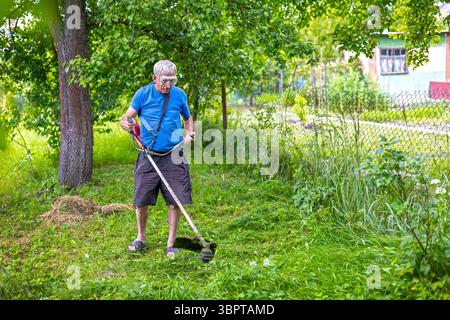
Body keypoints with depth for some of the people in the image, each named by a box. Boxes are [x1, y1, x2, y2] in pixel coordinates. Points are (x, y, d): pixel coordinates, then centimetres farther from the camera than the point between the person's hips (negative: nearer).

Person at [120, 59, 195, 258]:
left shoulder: (179, 95, 6)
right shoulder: (143, 94, 0)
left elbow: (188, 118, 22)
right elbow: (127, 117, 0)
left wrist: (190, 133, 2)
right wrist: (125, 123, -24)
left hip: (173, 158, 1)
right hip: (148, 157, -1)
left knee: (175, 202, -4)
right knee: (141, 201, 4)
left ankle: (171, 244, 9)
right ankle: (141, 238, 27)